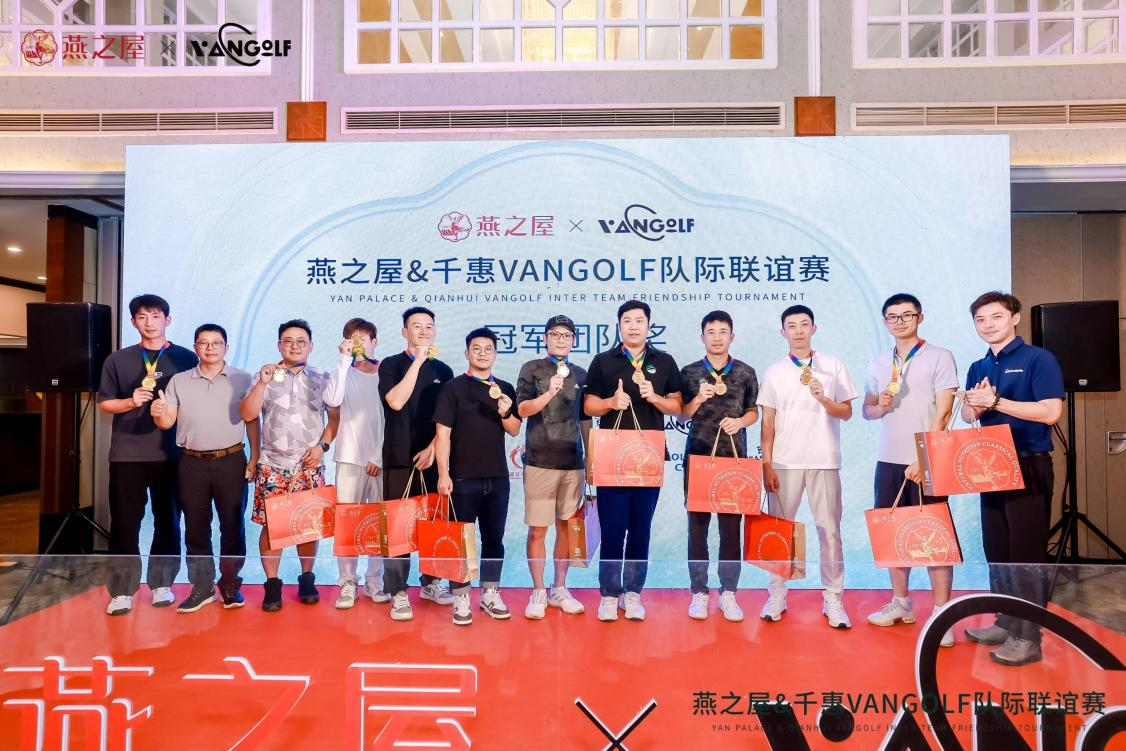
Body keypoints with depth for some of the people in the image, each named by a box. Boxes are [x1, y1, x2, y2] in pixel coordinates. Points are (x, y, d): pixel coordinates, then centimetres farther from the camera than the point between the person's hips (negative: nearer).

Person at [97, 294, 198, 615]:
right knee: (125, 523, 3)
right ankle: (122, 590, 11)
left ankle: (161, 584, 19)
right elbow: (104, 404, 8)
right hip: (127, 453, 1)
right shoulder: (117, 360, 7)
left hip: (171, 453, 0)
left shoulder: (186, 359, 4)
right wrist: (132, 401, -10)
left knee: (168, 521, 7)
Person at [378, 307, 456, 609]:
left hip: (433, 459, 3)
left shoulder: (443, 370, 10)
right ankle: (398, 591, 6)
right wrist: (418, 361, -16)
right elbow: (395, 401, -16)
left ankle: (430, 582, 23)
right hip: (399, 459, -3)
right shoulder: (392, 364, 2)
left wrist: (432, 448, -5)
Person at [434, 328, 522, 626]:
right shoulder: (453, 387, -2)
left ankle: (490, 593, 23)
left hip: (498, 477, 4)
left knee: (494, 538, 11)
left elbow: (514, 430, 8)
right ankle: (461, 598, 14)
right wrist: (443, 474, -13)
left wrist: (505, 412, -13)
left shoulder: (505, 389, 9)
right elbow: (442, 433, -6)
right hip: (463, 477, -3)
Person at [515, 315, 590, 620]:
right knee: (537, 531, 0)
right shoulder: (532, 369, 3)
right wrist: (549, 393, -23)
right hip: (540, 461, -3)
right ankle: (538, 592, 13)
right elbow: (523, 409, -7)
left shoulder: (580, 374, 12)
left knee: (566, 527, 9)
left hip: (573, 462, 3)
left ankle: (559, 589, 22)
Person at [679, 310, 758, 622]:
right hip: (697, 457, 0)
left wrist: (740, 421, -10)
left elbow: (754, 411, 10)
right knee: (697, 525, 3)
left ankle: (728, 593, 15)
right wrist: (698, 400, -13)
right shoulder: (689, 372, 4)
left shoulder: (746, 373, 5)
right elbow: (681, 414, 6)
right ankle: (699, 593, 14)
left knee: (731, 526, 3)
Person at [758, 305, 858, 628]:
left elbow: (846, 412, 4)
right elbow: (768, 422, 5)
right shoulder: (774, 372, 6)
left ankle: (833, 599, 13)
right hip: (785, 462, 1)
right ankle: (777, 595, 15)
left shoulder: (833, 366, 5)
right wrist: (766, 464, -1)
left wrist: (823, 398, -15)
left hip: (824, 461, 0)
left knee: (829, 529, 2)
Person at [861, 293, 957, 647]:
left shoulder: (939, 357, -4)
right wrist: (881, 406, -8)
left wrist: (924, 459, -15)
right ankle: (900, 602, 24)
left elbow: (942, 412, -9)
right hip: (888, 461, 5)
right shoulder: (879, 363, 11)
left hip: (926, 463, -5)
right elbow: (867, 409, 16)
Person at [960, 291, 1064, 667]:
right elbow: (968, 416, 9)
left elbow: (1050, 411, -18)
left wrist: (994, 401, -18)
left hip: (1029, 466, -7)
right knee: (997, 551, 12)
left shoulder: (1038, 359, -8)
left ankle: (1028, 637, 6)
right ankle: (1006, 622, 25)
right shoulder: (978, 368, 13)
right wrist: (974, 403, -13)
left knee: (1027, 553, -2)